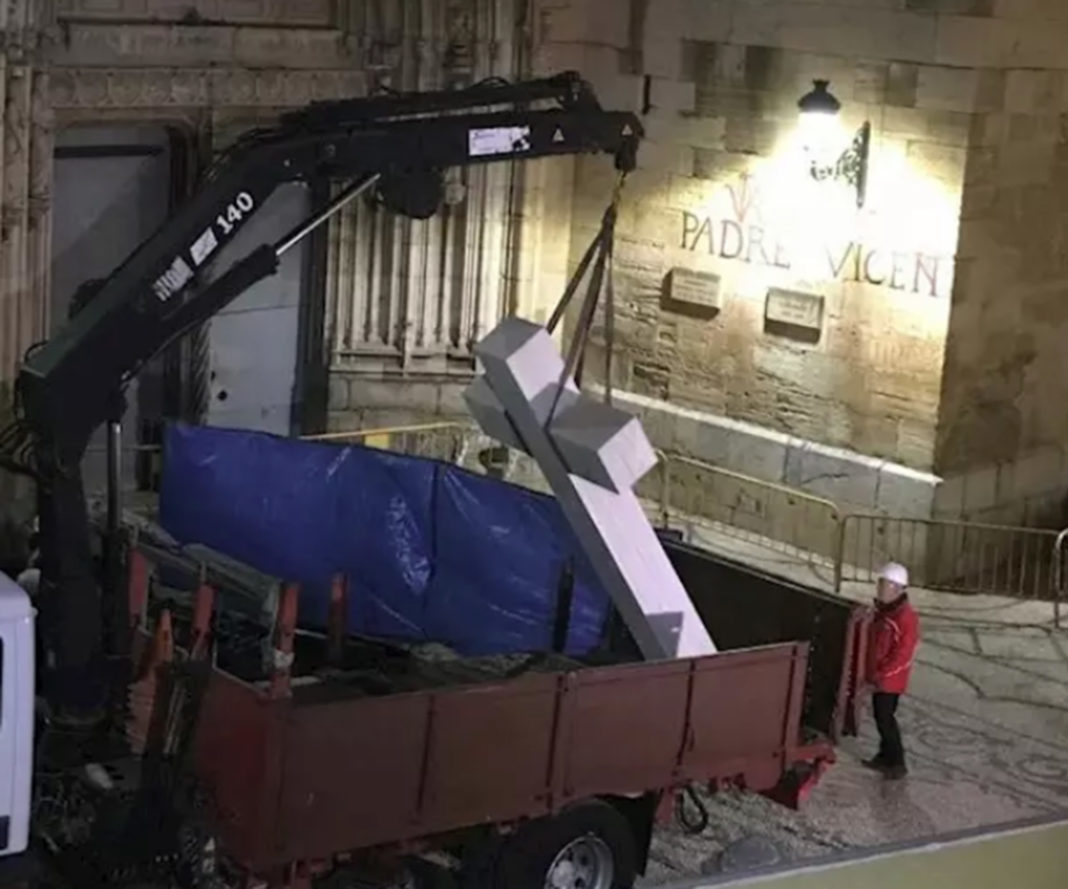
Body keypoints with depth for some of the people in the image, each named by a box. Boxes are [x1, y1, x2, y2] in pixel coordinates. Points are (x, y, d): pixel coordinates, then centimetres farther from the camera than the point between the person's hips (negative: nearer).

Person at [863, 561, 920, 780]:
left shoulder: (906, 617, -20)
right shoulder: (881, 611, 8)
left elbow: (902, 655, -21)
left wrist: (880, 676, -20)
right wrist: (871, 673, 15)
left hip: (890, 679, -9)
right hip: (878, 677, 9)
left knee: (885, 718, -6)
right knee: (880, 716, 16)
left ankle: (897, 764, 2)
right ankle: (885, 756, 27)